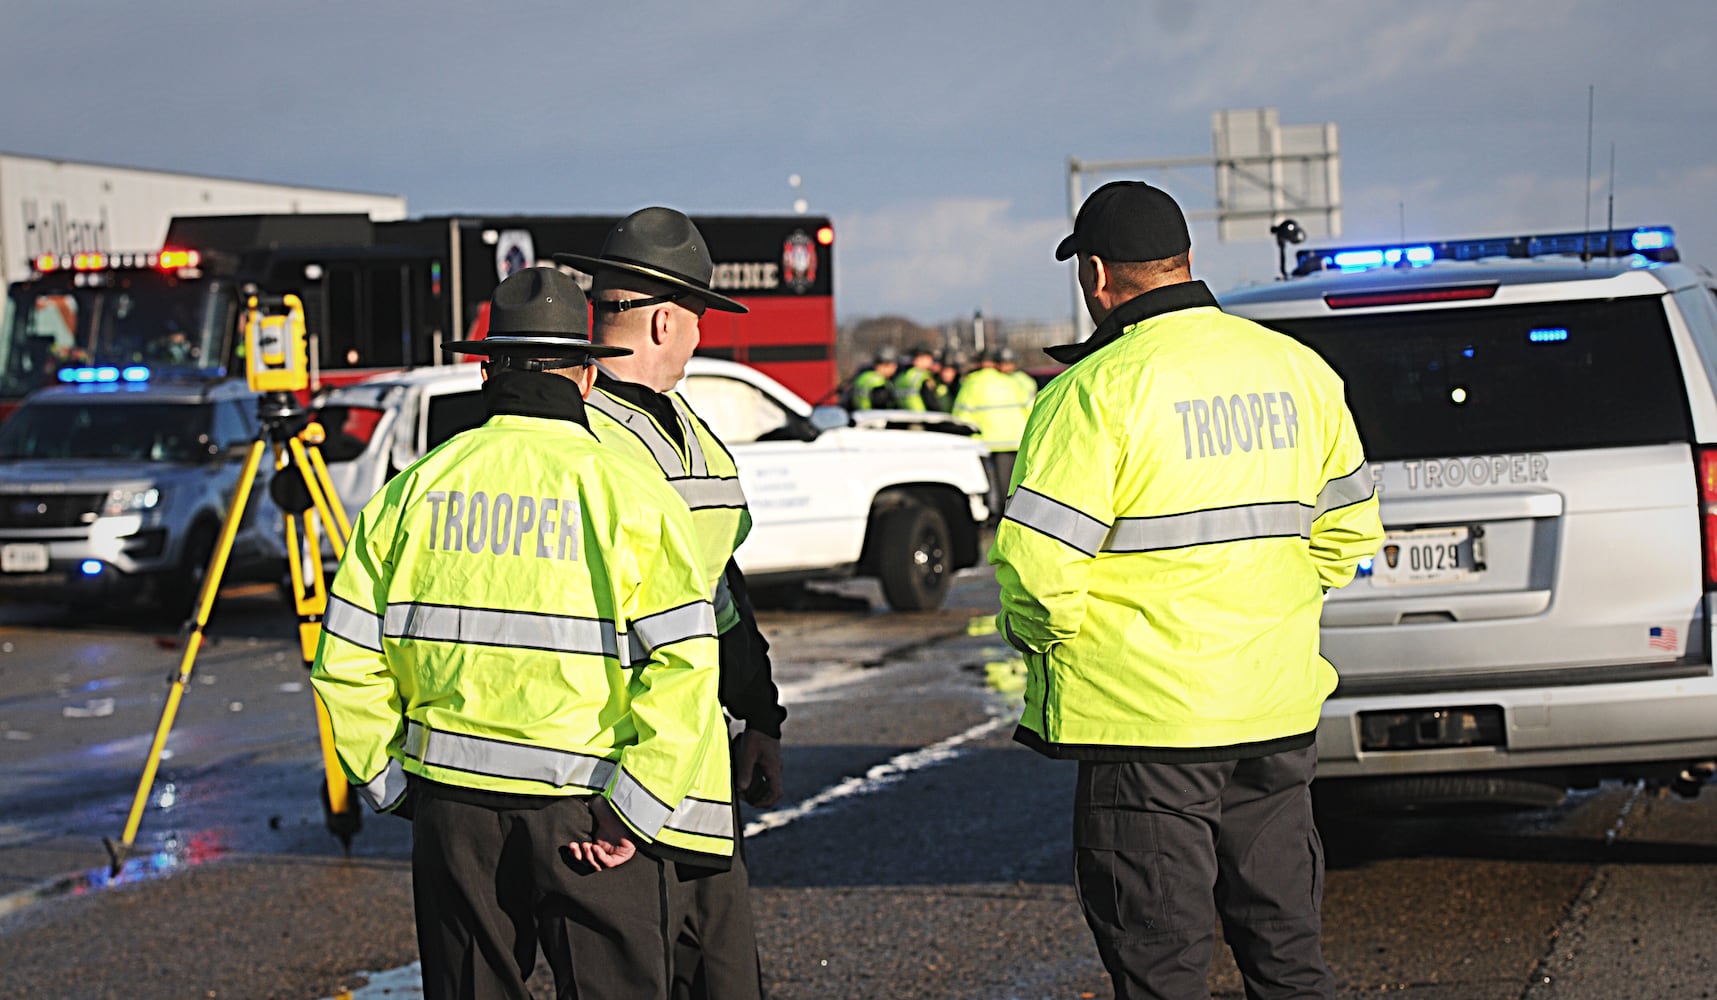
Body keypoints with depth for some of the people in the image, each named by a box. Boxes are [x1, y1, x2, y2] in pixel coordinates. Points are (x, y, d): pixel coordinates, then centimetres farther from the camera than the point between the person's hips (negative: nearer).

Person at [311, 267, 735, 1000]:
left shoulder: (415, 489, 4)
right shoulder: (630, 492, -5)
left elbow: (347, 663, 3)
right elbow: (683, 666, -15)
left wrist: (394, 785, 10)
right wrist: (634, 812, -12)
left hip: (451, 803, 3)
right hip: (586, 813, -3)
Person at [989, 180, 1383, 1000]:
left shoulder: (1096, 391, -14)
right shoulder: (1298, 371, 6)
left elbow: (1037, 564, -19)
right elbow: (1349, 530, 15)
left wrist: (1044, 640, 0)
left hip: (1146, 720, -6)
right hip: (1277, 713, 6)